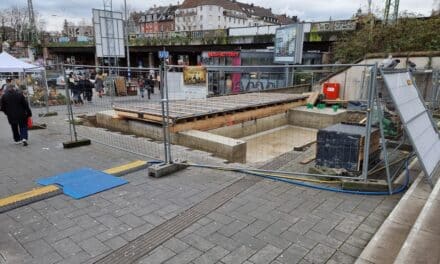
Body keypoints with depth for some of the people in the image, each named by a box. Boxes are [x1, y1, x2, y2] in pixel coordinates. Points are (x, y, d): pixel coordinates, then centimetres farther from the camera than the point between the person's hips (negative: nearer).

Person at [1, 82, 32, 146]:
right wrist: (29, 113, 1)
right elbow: (25, 105, -6)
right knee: (23, 126, 7)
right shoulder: (19, 94, -7)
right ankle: (24, 138, -12)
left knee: (14, 128, 17)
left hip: (11, 116, 2)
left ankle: (17, 140, 26)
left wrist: (7, 113, 17)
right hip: (21, 115, -1)